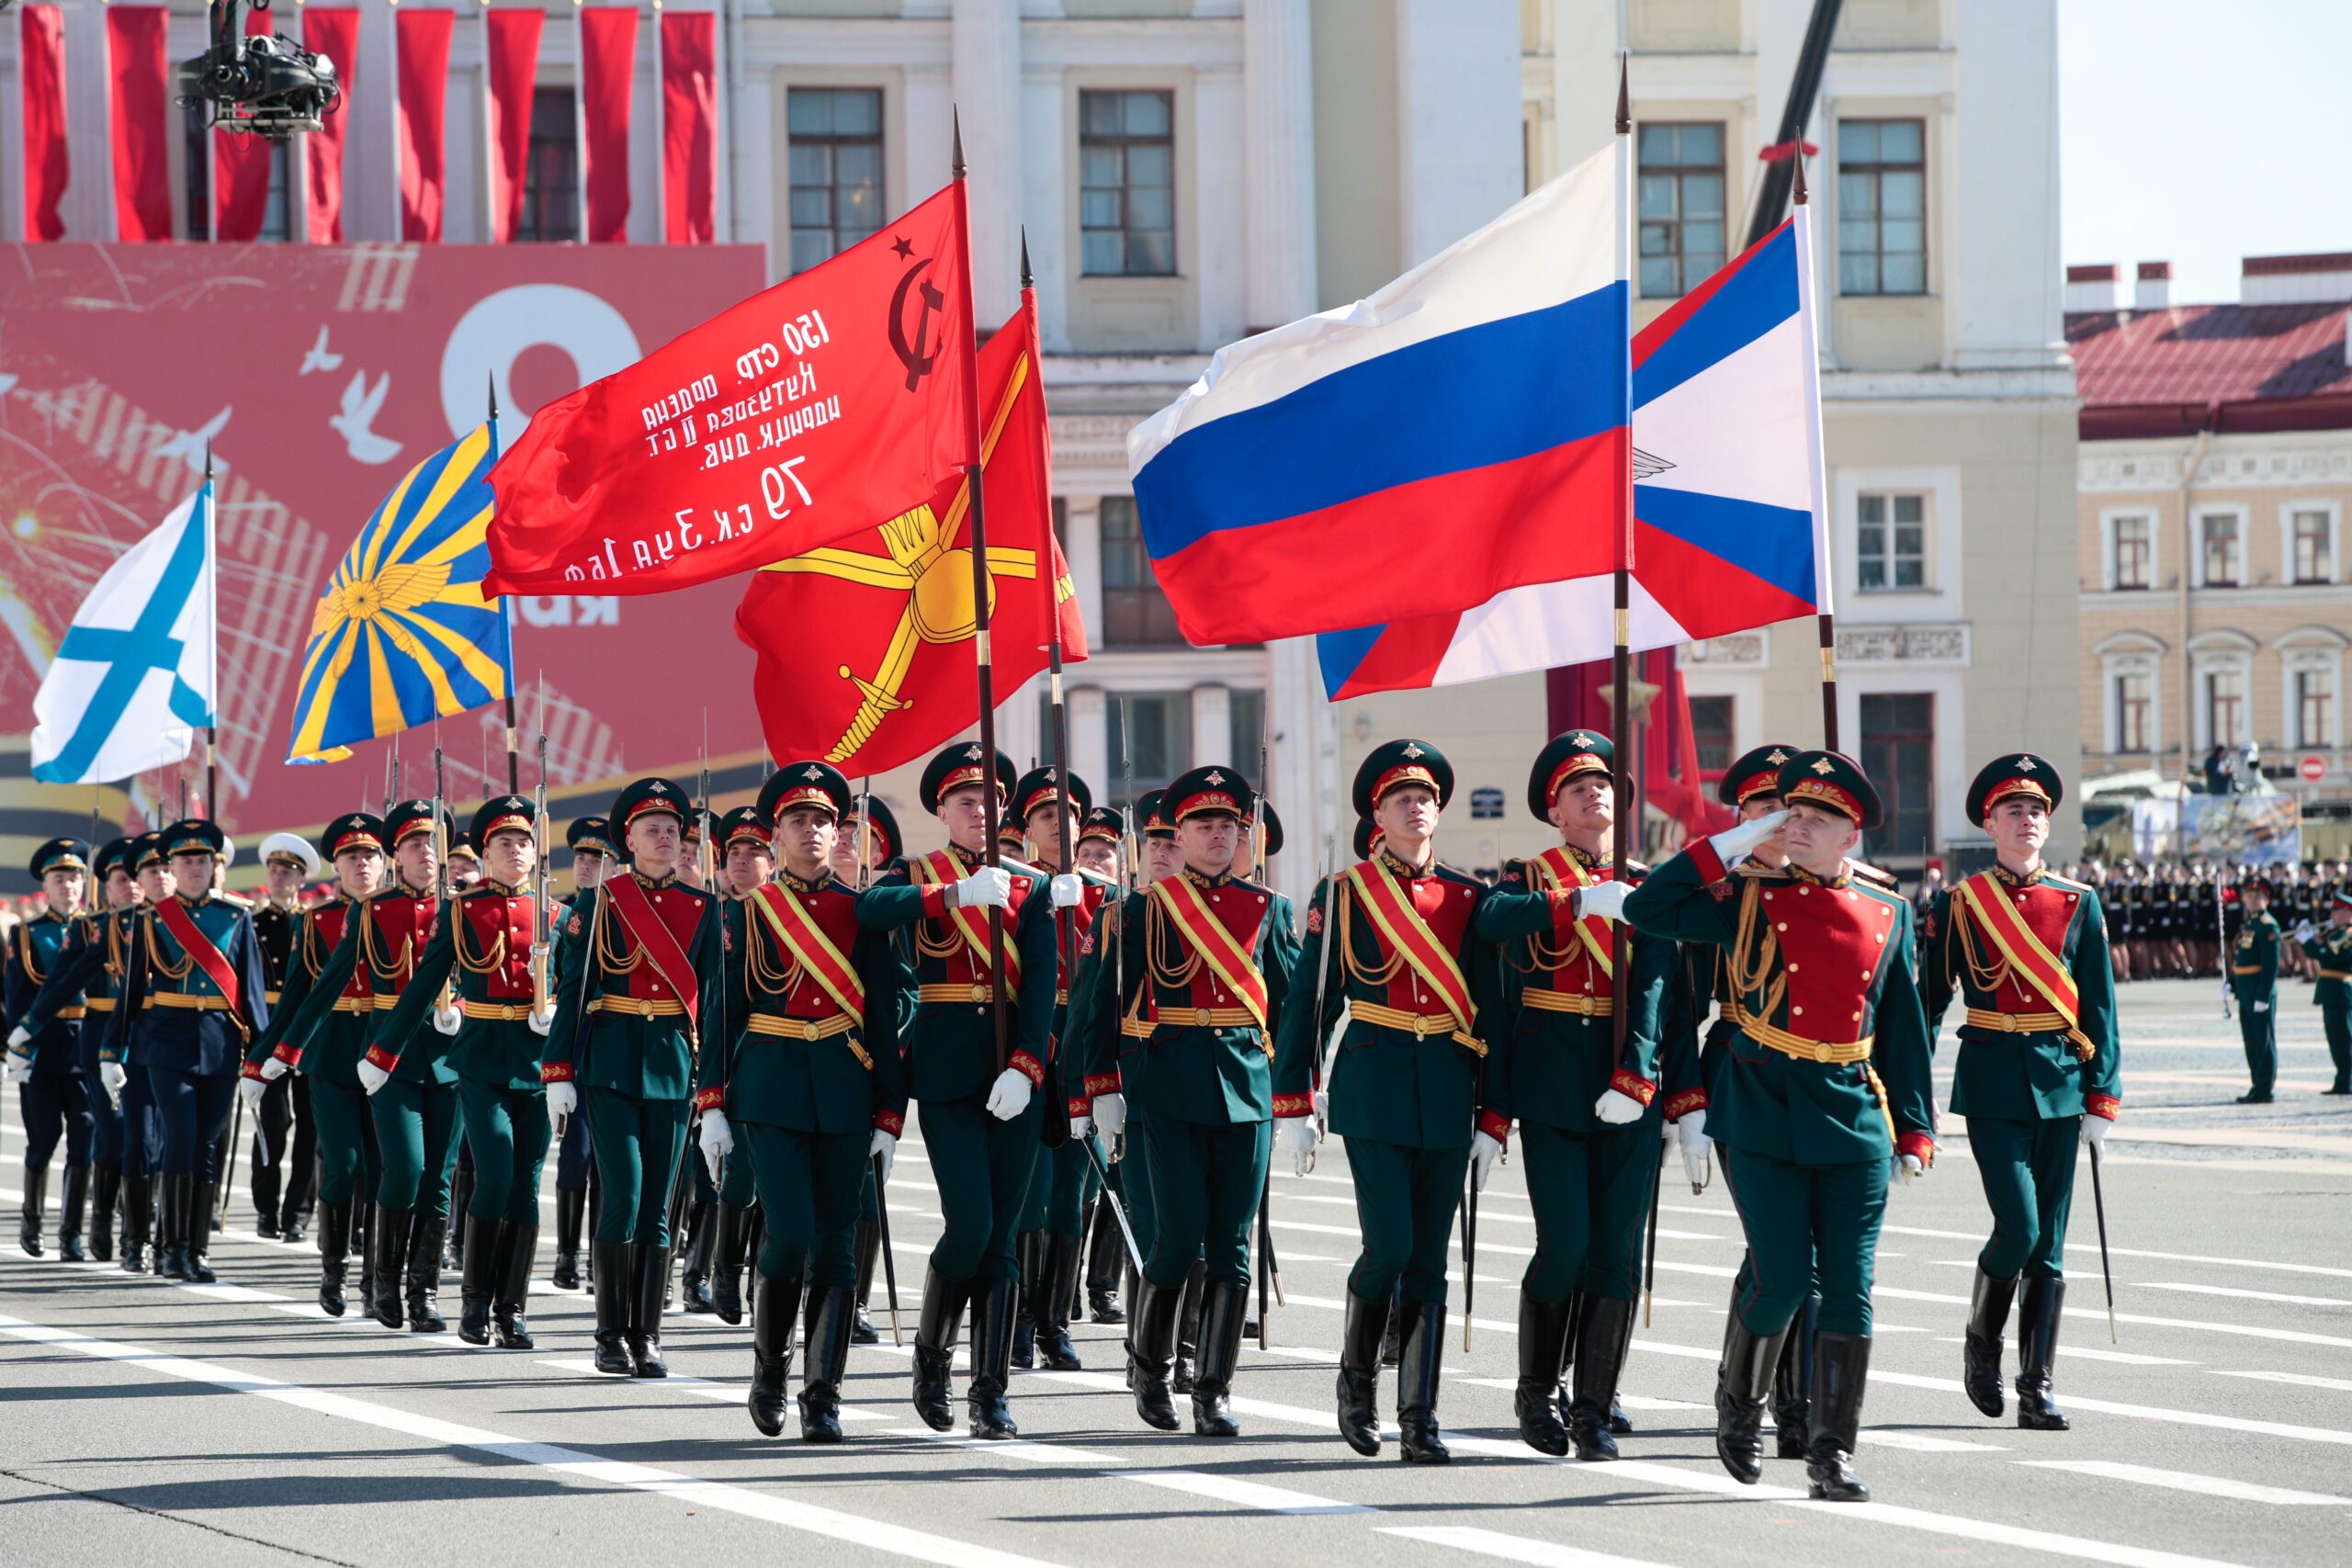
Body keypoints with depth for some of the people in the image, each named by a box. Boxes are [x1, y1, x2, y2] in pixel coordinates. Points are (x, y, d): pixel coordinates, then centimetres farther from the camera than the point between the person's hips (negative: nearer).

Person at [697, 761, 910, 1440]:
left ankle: (824, 1398, 4)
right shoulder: (747, 913, 4)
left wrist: (889, 1118, 3)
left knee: (835, 1244, -1)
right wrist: (712, 1107, -3)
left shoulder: (860, 914, 7)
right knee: (790, 1232, -13)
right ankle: (769, 1365, 10)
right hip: (768, 1094, -2)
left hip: (844, 1095, 2)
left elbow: (884, 1020, 8)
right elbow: (722, 1011, 4)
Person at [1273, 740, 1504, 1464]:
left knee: (1429, 1260, 1)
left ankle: (1420, 1419, 3)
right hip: (1373, 1096, -2)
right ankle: (1356, 1375, 15)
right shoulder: (1344, 896, 2)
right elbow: (1306, 1002, 3)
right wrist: (1293, 1106, -1)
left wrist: (1493, 1119, 6)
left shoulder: (1470, 899, 8)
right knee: (1390, 1247, -11)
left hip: (1448, 1099, 2)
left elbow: (1493, 1012, 10)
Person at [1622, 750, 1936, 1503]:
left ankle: (1832, 1451, 5)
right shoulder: (1750, 899, 2)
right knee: (1783, 1281, -6)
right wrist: (1735, 842, -6)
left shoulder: (1887, 914, 8)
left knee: (1848, 1288, -2)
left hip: (1854, 1117, 2)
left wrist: (1914, 1131, 11)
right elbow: (1649, 908, -6)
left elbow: (1903, 1029, 13)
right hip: (1765, 1115, -2)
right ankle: (1738, 1404, 22)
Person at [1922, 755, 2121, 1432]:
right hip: (1991, 1085, -2)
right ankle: (1981, 1340, 13)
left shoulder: (2078, 904, 6)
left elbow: (2099, 1007, 6)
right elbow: (1927, 1003, 6)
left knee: (2049, 1244, 2)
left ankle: (2037, 1388, 6)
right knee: (2019, 1228, -13)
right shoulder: (1956, 906, 1)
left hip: (2060, 1083, 2)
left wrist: (2102, 1097, 0)